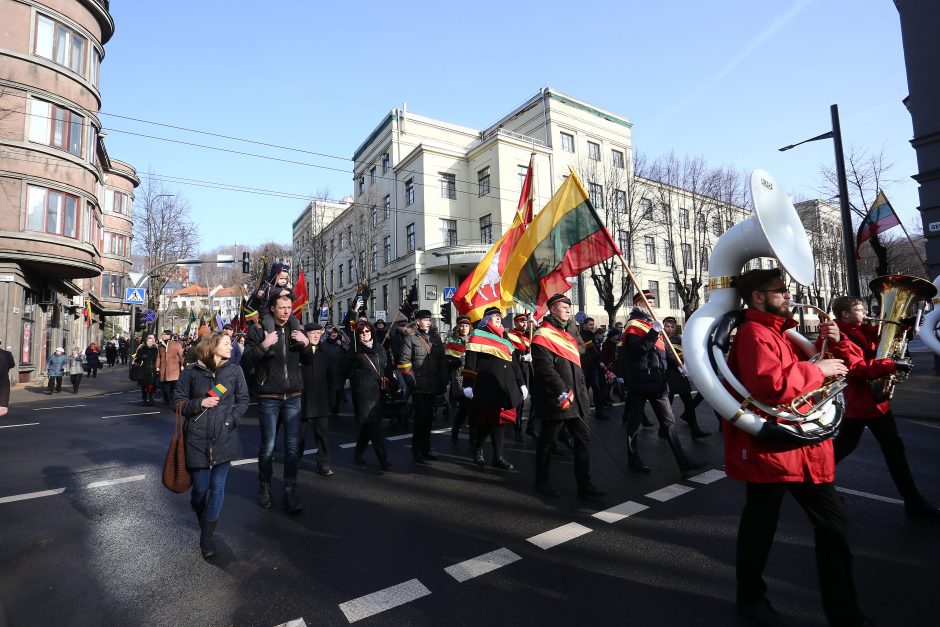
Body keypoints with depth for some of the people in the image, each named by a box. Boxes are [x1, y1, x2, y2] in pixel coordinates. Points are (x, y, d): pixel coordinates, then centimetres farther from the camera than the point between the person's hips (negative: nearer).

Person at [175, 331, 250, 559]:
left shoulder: (234, 371, 0)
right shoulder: (191, 372, -2)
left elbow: (243, 400, 6)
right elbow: (179, 401, 4)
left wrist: (231, 420, -8)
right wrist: (200, 403, -13)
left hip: (224, 439, 0)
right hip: (197, 439, 0)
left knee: (217, 488, 2)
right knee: (200, 487, 9)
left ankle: (206, 536, 19)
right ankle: (200, 515, 45)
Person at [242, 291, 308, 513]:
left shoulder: (297, 330, 9)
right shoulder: (258, 330, -2)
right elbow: (245, 363, -8)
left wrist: (307, 343, -4)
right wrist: (264, 345, -21)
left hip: (293, 397, 3)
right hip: (269, 398, -2)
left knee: (293, 445, 2)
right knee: (268, 445, 7)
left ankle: (290, 492, 12)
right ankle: (264, 486, 30)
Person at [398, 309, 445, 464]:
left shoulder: (436, 338, 13)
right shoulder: (410, 338, -3)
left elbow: (442, 361, 13)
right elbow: (404, 363, -8)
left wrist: (443, 381, 7)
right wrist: (412, 382, -12)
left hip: (433, 386, 5)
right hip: (419, 387, -5)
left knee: (428, 418, 13)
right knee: (421, 418, -4)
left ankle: (426, 449, 25)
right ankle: (417, 451, 10)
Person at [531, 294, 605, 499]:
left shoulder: (567, 336, 18)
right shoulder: (543, 336, -11)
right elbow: (545, 369, -20)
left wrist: (582, 393, 15)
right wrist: (562, 393, -22)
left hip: (574, 399, 9)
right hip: (555, 401, -8)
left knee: (582, 437, 8)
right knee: (547, 440, 5)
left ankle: (584, 484, 17)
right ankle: (541, 481, 22)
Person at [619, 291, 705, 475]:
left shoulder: (651, 323, 19)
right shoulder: (634, 325, -9)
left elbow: (662, 351, 25)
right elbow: (638, 349, -25)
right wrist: (654, 332, -28)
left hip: (656, 382, 9)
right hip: (639, 381, -9)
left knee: (668, 421, 10)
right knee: (635, 422, 4)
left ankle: (682, 461, 15)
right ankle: (634, 459, 15)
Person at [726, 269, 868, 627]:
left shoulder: (782, 331, 16)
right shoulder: (754, 333, -15)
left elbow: (849, 366, 23)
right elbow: (769, 385, -32)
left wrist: (831, 344, 3)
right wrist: (817, 369, -19)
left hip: (803, 448, 9)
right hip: (769, 450, -9)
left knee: (834, 524, 14)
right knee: (760, 526, 8)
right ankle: (751, 598, 29)